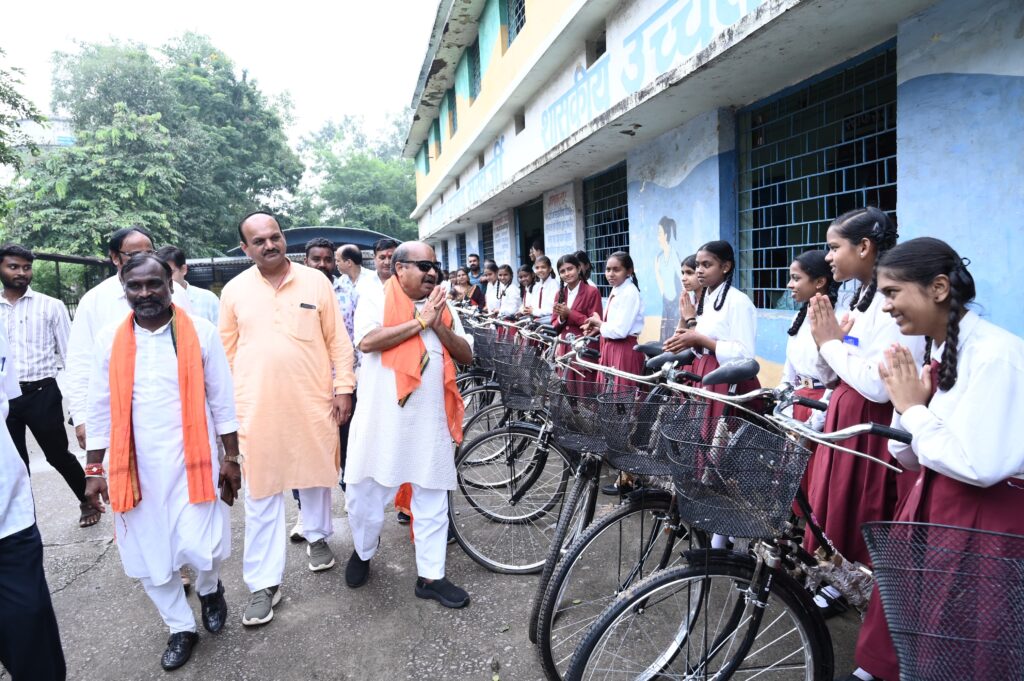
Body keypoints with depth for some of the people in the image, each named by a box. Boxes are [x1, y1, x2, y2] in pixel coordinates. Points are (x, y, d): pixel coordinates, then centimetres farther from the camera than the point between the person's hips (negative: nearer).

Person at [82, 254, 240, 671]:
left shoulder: (201, 332, -5)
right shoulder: (109, 340, 1)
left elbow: (222, 399, -1)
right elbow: (100, 409, 6)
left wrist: (231, 457, -1)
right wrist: (93, 469, 6)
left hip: (191, 462, -2)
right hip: (135, 467, 3)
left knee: (201, 549, -7)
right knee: (148, 557, 10)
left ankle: (209, 589, 30)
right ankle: (180, 628, 33)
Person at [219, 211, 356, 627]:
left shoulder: (315, 281, 1)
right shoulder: (234, 290, 3)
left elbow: (338, 339, 2)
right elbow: (226, 352, 8)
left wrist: (343, 388, -1)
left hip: (313, 403, 0)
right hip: (257, 407, 0)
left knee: (315, 473, 16)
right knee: (261, 493, 4)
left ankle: (317, 536, 42)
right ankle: (265, 583, 14)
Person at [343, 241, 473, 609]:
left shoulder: (443, 307, 12)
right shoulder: (375, 302, 0)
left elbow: (466, 355, 8)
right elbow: (367, 341, -19)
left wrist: (440, 328, -9)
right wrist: (420, 322, -15)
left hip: (431, 420, 3)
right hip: (382, 418, -3)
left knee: (432, 498, 9)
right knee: (365, 492, 11)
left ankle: (431, 576, 22)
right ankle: (363, 551, 39)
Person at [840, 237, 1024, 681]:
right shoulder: (934, 351, 3)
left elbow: (978, 467, -27)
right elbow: (908, 459, 6)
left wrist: (913, 409, -18)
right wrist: (905, 405, -10)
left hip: (986, 518, -8)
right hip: (930, 500, 8)